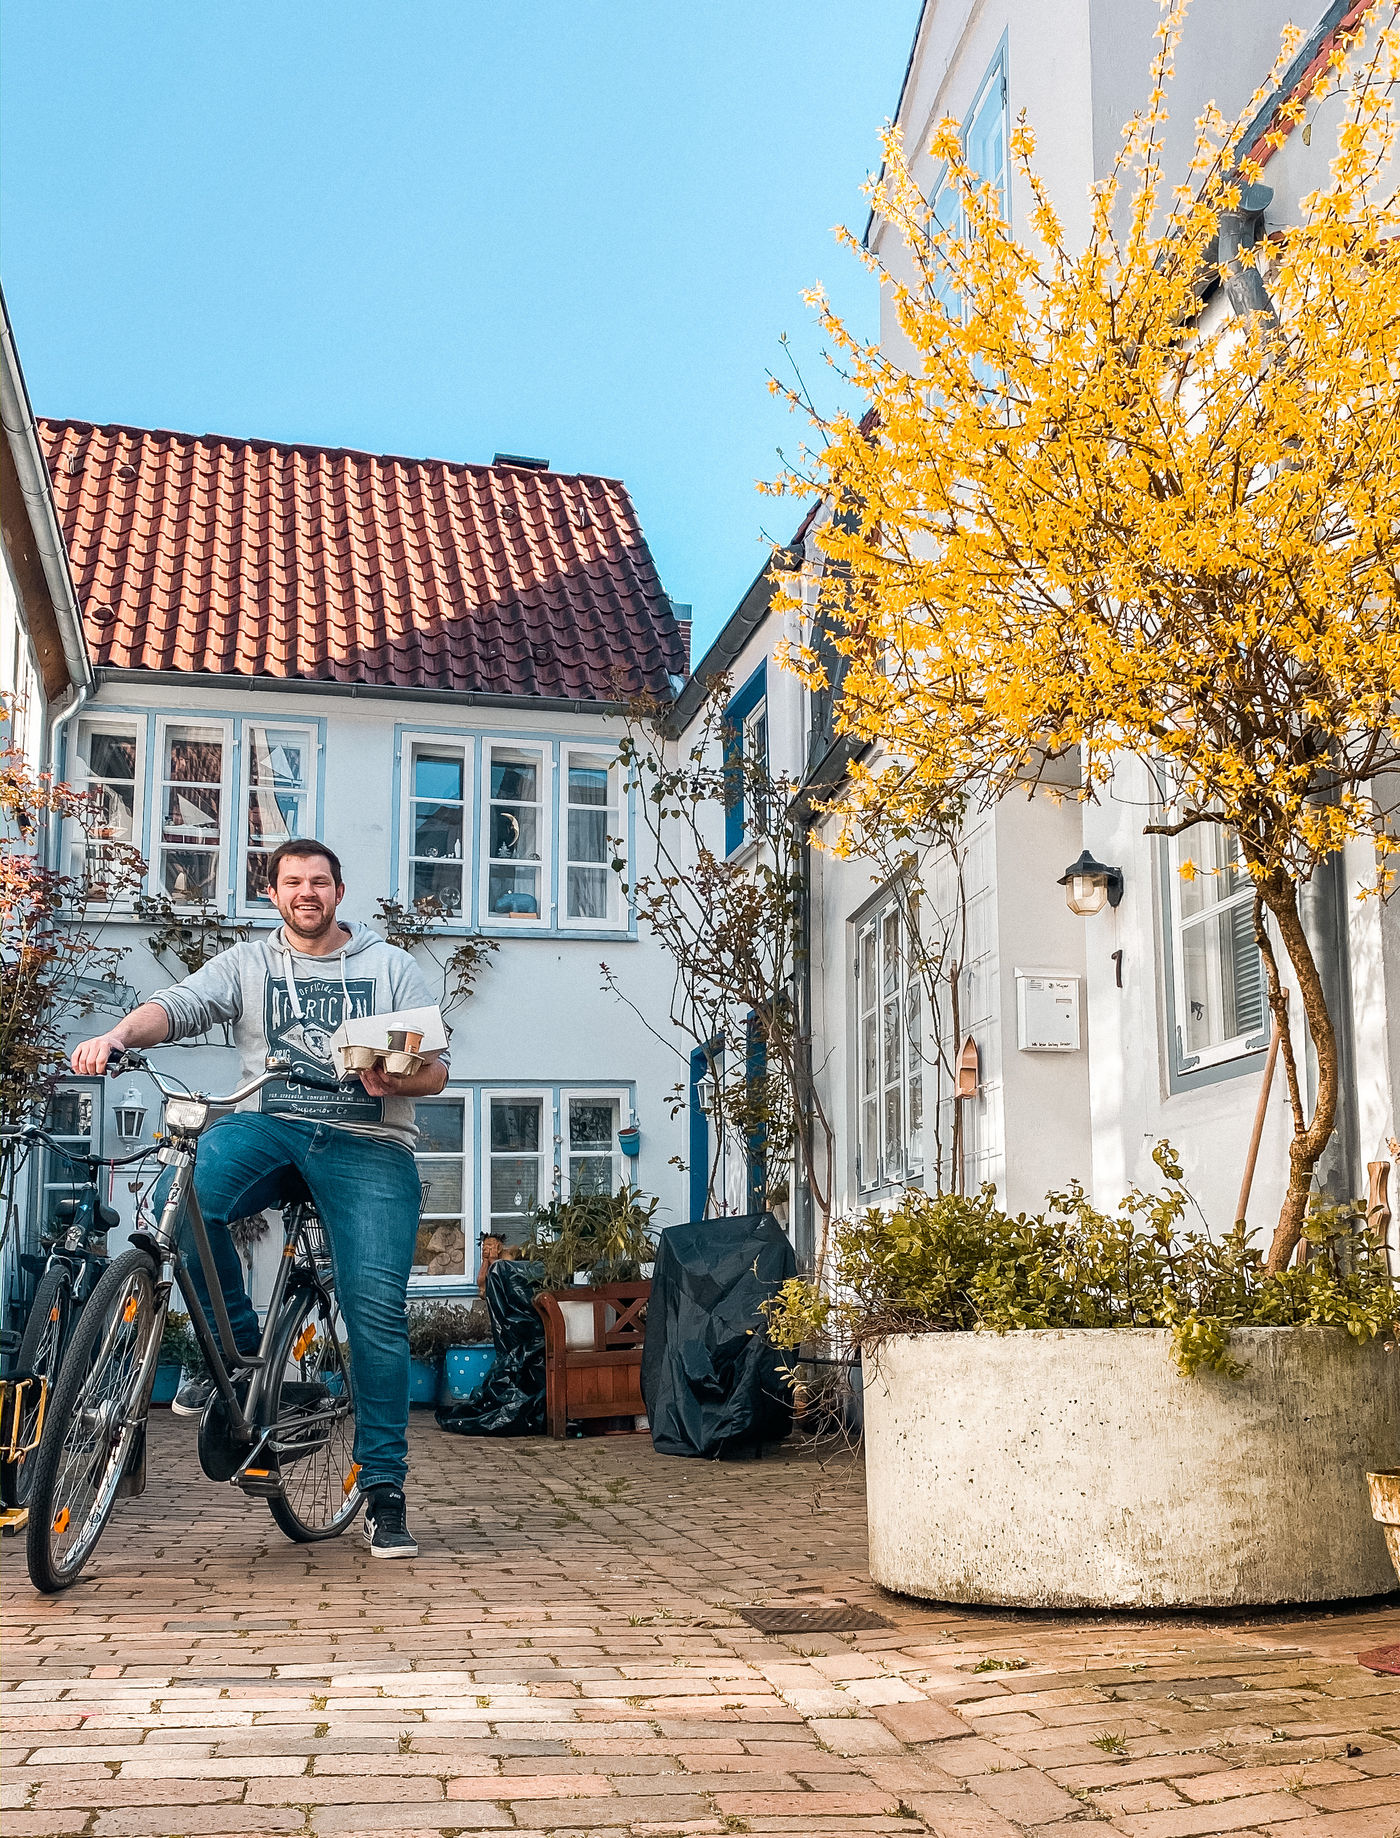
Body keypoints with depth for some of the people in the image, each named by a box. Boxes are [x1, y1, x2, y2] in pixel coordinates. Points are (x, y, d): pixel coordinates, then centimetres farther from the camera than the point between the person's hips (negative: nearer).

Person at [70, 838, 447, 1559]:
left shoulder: (391, 965, 13)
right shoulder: (246, 963, 15)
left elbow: (436, 1069, 8)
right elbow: (179, 1005, -3)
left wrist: (394, 1078, -16)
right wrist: (115, 1036, -24)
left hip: (368, 1145, -1)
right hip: (269, 1127, 1)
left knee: (376, 1307, -13)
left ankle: (383, 1489, 0)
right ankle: (235, 1336, -6)